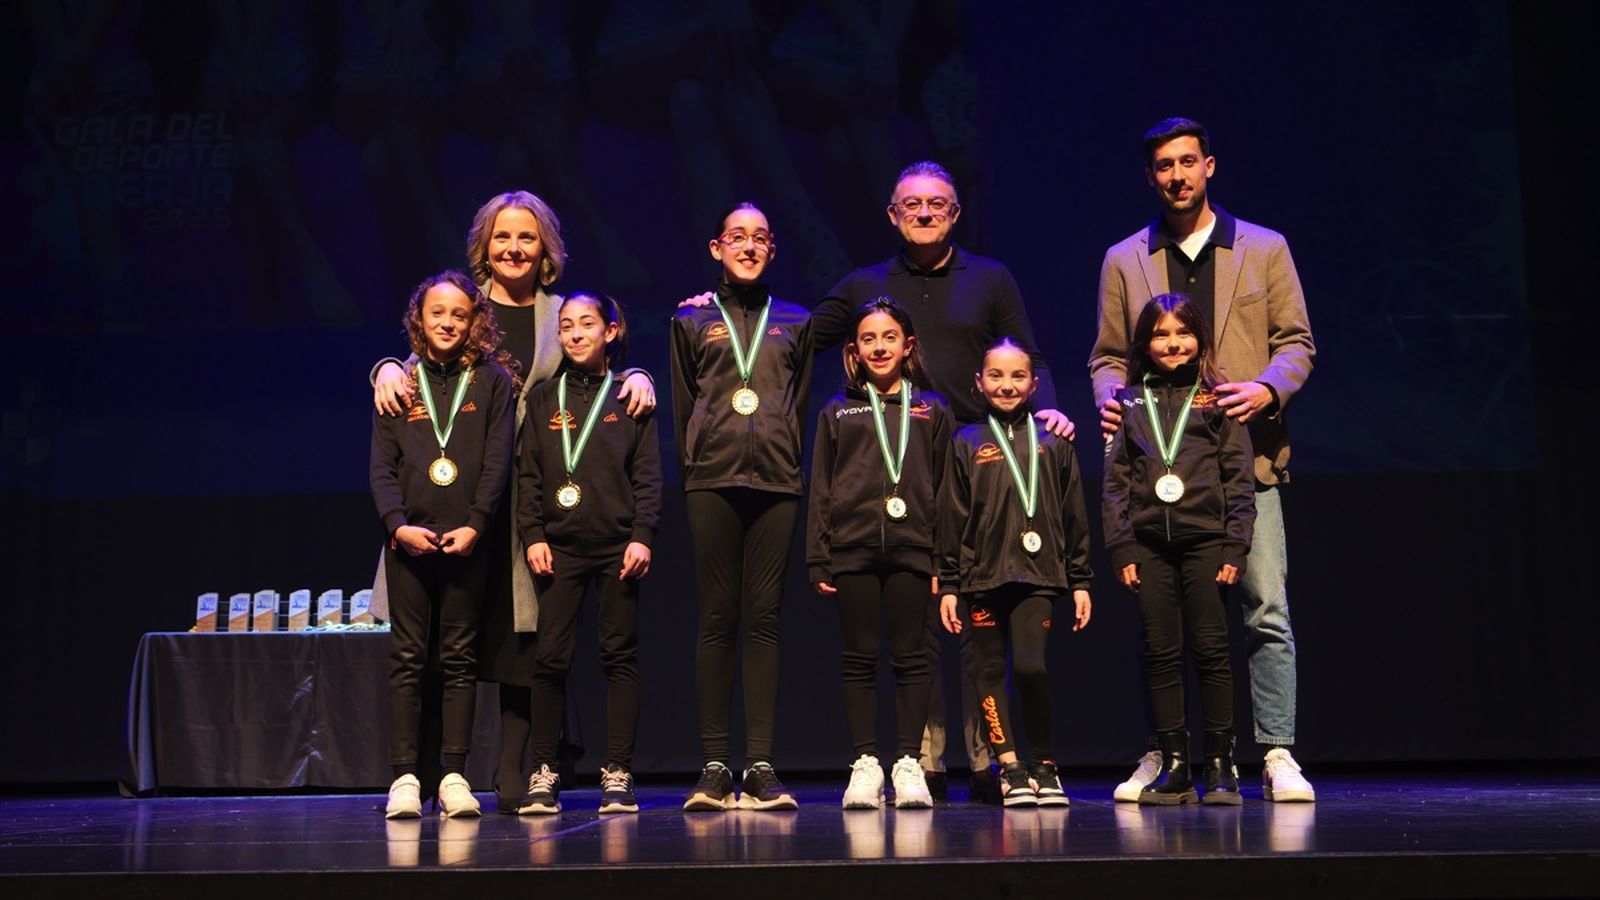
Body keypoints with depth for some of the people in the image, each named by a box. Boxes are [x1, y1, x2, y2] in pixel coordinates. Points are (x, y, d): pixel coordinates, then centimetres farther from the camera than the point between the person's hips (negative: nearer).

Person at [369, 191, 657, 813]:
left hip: (532, 498, 1)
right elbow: (422, 363, 10)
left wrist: (635, 376, -10)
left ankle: (513, 778, 6)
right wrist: (388, 368, -12)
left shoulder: (563, 316, 14)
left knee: (521, 634, -1)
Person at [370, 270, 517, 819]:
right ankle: (404, 776, 1)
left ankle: (454, 775, 4)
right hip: (409, 539, 1)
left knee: (460, 657, 2)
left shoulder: (492, 382, 7)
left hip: (467, 539, -1)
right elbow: (382, 465, 5)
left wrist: (474, 526, -11)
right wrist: (398, 525, -9)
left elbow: (498, 460, 0)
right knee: (406, 657, 0)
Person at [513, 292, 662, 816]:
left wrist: (642, 537, -8)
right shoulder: (543, 399, 13)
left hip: (619, 544, -1)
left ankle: (617, 774, 4)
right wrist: (532, 536, -2)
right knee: (551, 656, -3)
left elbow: (648, 474, 3)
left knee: (620, 655, 0)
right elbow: (528, 475, 9)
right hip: (559, 545, 2)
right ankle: (544, 773, 4)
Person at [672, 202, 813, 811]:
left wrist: (790, 464, 8)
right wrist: (694, 469, 5)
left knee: (763, 619, -2)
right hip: (712, 482, -1)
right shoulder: (692, 321, 14)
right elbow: (683, 407, 12)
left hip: (776, 483, 1)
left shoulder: (795, 323, 17)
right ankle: (714, 766, -1)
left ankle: (760, 766, -3)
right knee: (717, 620, -3)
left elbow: (801, 404, 16)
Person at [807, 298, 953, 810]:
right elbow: (820, 489, 9)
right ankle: (864, 765, 6)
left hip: (911, 550, 0)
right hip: (853, 550, 0)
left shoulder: (931, 411, 12)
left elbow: (943, 488, 9)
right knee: (860, 658, 1)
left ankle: (909, 764, 6)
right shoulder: (838, 411, 11)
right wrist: (818, 559, 1)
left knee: (910, 658, 1)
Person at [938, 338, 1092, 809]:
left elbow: (1074, 517, 12)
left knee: (1030, 665, -14)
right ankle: (1010, 767, 6)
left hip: (1038, 574, -1)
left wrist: (1080, 581, 8)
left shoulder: (1052, 443, 11)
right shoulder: (967, 442, 10)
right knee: (990, 671, 0)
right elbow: (951, 518, 8)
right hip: (981, 574, 1)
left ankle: (1044, 764, 1)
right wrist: (948, 584, 3)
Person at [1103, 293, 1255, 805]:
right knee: (1161, 653, 3)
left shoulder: (1216, 399, 5)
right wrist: (1120, 548, 1)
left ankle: (1221, 764, 7)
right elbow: (1115, 481, 9)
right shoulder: (1129, 402, 11)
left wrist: (1235, 547, -4)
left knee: (1210, 649, 0)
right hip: (1148, 543, 2)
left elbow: (1240, 479, 3)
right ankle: (1173, 767, 9)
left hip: (1205, 539, -2)